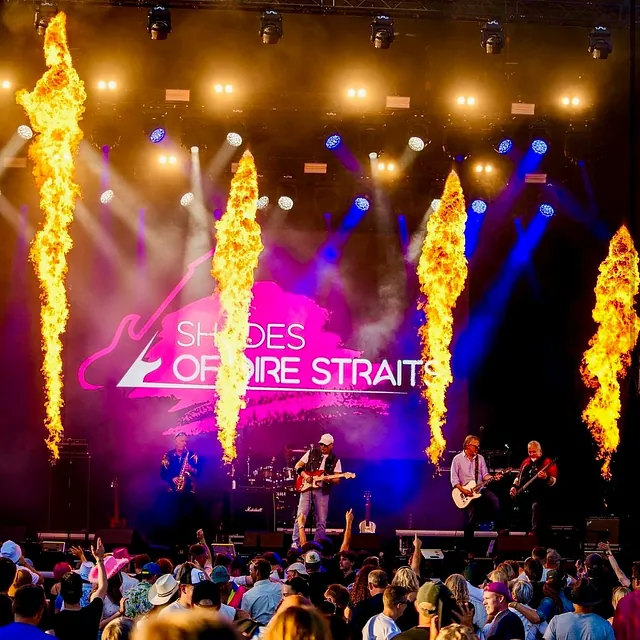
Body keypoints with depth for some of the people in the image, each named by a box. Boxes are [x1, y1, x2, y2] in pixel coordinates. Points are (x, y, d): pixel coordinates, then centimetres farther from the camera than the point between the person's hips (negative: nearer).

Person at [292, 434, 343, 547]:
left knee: (321, 521, 1)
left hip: (322, 491, 1)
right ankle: (295, 543, -6)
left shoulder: (335, 460, 5)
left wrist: (330, 479, -19)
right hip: (306, 488, -1)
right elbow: (298, 466, 8)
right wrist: (305, 476, -9)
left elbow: (337, 479, 3)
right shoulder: (311, 453, 6)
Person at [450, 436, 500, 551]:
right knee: (470, 519, -9)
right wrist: (463, 490, -15)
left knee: (495, 500, -27)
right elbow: (454, 479, -3)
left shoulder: (480, 458, 11)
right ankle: (469, 548, 0)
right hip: (466, 492, -3)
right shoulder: (458, 459, 1)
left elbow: (485, 475, 7)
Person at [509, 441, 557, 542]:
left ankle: (535, 533, -43)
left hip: (539, 495, -7)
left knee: (536, 506, -34)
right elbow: (519, 476, 28)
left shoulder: (547, 462, -2)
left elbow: (553, 481, -11)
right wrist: (514, 486, 10)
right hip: (524, 495, 8)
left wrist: (546, 478, -32)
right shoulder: (526, 462, 19)